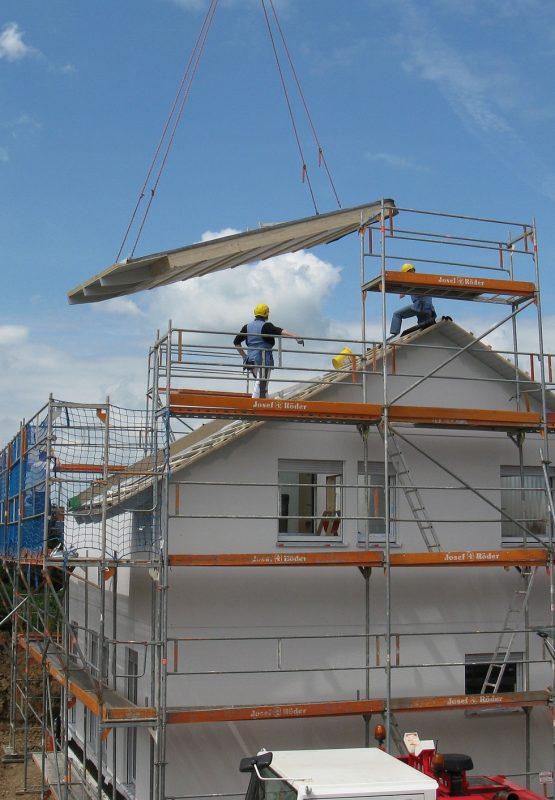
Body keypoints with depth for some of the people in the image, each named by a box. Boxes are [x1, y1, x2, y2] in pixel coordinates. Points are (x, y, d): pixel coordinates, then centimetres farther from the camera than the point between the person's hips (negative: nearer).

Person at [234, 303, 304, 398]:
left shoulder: (247, 327, 13)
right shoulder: (266, 326, -7)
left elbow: (236, 342, 18)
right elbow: (280, 331, -23)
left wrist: (244, 356, 25)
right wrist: (296, 336, -33)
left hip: (251, 359, 7)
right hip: (263, 359, -7)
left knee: (262, 386, 18)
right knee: (261, 385, -10)